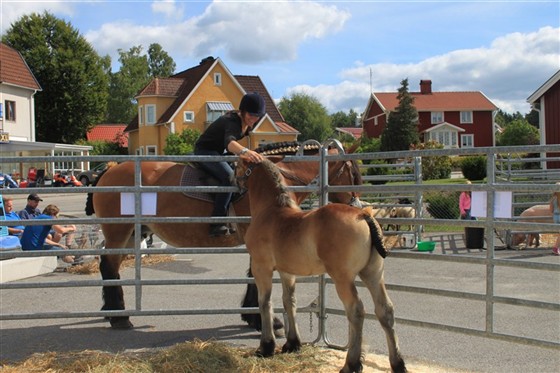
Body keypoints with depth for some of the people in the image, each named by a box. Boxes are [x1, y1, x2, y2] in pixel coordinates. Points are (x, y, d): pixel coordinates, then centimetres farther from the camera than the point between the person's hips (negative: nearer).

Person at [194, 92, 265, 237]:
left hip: (218, 152, 10)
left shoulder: (246, 122, -2)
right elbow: (229, 142, -53)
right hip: (205, 151, -10)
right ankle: (217, 224, -32)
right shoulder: (233, 122, -29)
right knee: (229, 176, -30)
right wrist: (244, 152, -72)